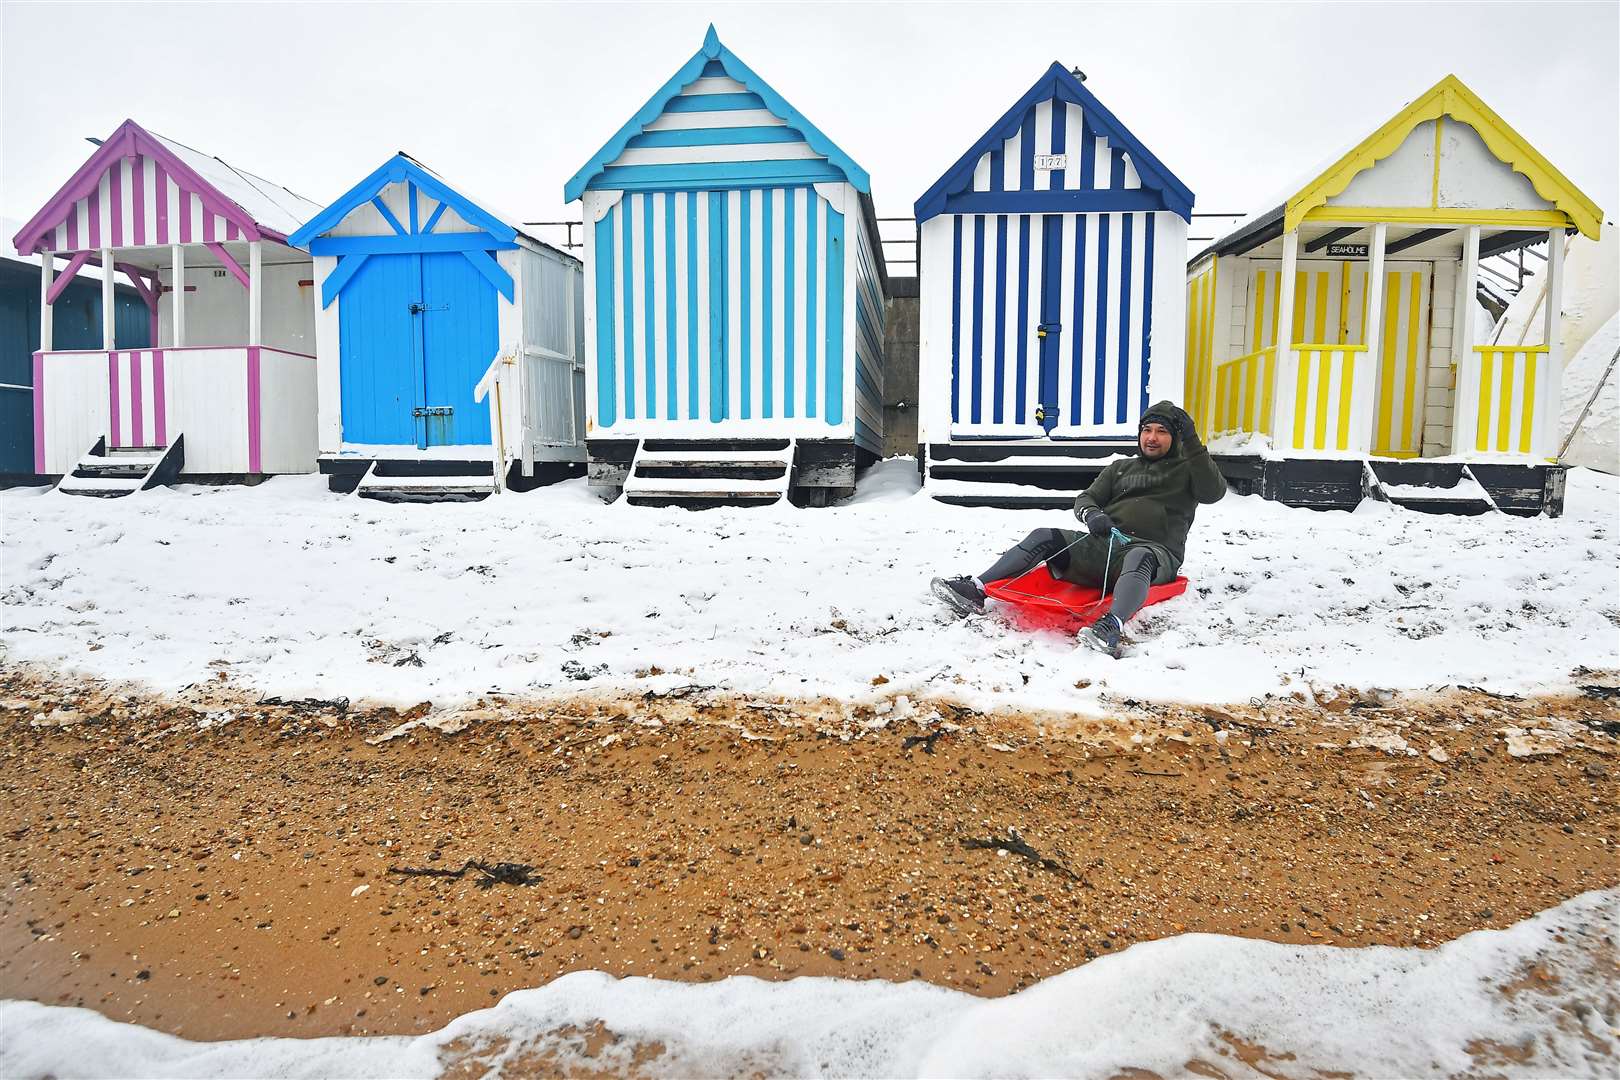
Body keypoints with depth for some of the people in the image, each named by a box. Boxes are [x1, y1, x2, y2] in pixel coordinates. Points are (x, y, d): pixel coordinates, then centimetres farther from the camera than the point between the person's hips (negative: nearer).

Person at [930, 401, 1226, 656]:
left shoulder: (1187, 469, 15)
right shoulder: (1121, 467, 26)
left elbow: (1214, 492, -6)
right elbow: (1084, 499, 17)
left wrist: (1192, 443, -12)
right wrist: (1091, 514, -7)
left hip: (1157, 551, -4)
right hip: (1104, 546, 4)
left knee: (1139, 557, -40)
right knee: (1044, 537, -16)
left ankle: (1111, 626, -66)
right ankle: (976, 591, -28)